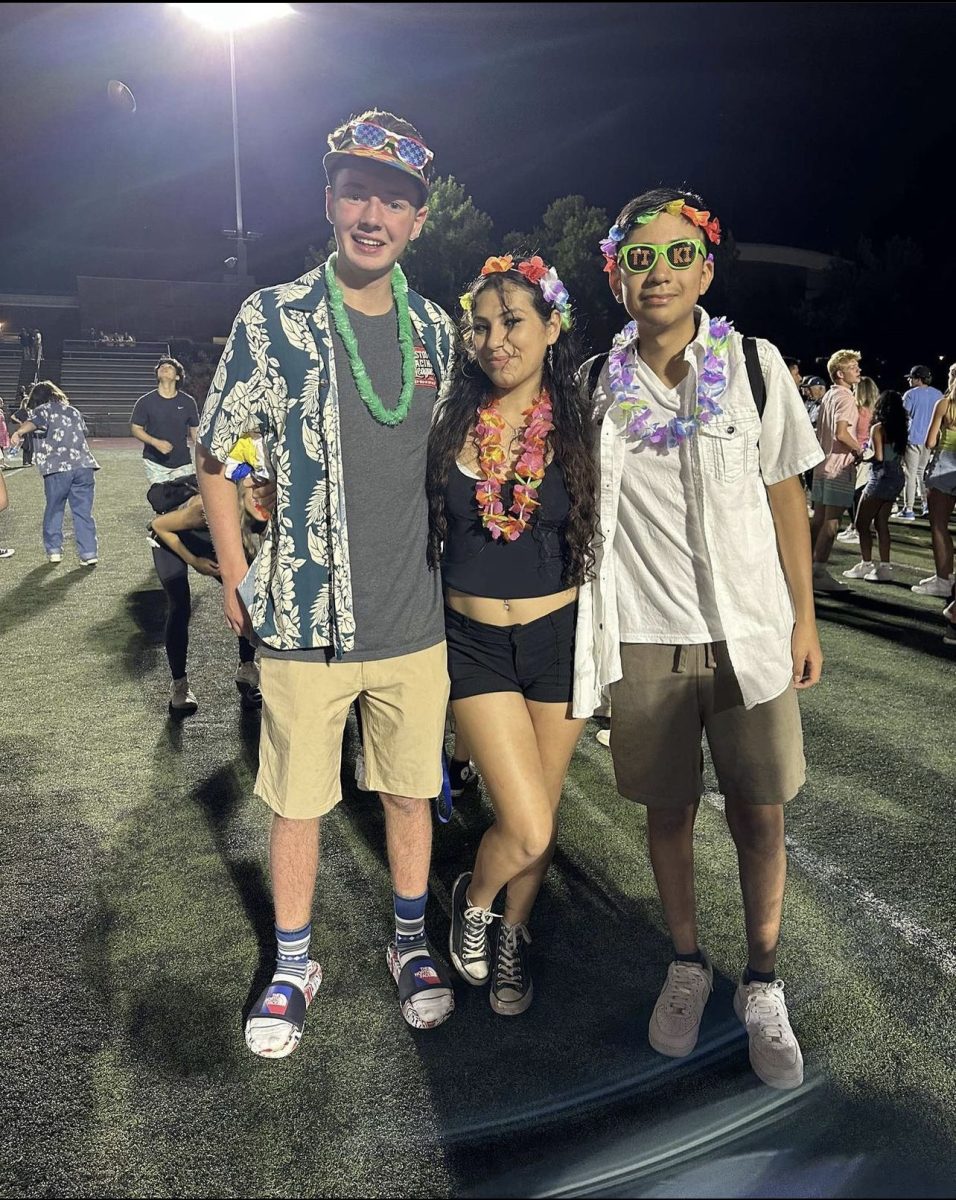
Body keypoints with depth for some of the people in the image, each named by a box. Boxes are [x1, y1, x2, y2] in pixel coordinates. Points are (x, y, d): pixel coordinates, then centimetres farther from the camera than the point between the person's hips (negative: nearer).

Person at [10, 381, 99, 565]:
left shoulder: (43, 409, 8)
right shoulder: (75, 411, 24)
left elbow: (34, 421, -14)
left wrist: (19, 432, -30)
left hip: (57, 468, -3)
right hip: (84, 465, 3)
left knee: (54, 510, 14)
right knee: (83, 512, 5)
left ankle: (54, 550, 16)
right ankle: (89, 553, -3)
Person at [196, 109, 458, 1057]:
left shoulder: (435, 329, 6)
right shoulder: (272, 318, -6)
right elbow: (213, 455, 1)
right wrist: (237, 583, -1)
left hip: (413, 620, 3)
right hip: (304, 621, -3)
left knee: (409, 790, 15)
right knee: (297, 801, 10)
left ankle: (411, 942, 37)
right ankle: (293, 967, 32)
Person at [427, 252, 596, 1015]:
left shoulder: (578, 426, -4)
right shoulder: (450, 422, -4)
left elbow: (606, 536, 2)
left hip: (560, 637, 1)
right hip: (474, 642, -1)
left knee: (541, 813, 14)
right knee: (526, 829, -7)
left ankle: (513, 936, 42)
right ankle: (474, 900, 28)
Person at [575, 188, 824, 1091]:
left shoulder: (754, 365, -1)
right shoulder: (595, 385, 2)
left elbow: (785, 497, 4)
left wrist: (804, 617, 2)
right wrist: (586, 631, 5)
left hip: (748, 631, 0)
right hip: (644, 636, 1)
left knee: (758, 813, 5)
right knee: (667, 810, 12)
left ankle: (762, 986, 27)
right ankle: (686, 966, 34)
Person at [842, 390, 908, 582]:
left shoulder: (878, 428, -12)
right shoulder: (901, 428, 8)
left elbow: (878, 456, -17)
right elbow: (901, 454, 5)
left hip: (881, 478, -8)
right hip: (896, 478, 8)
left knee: (862, 523, 2)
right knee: (882, 523, 12)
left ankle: (865, 565, 2)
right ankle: (885, 566, 10)